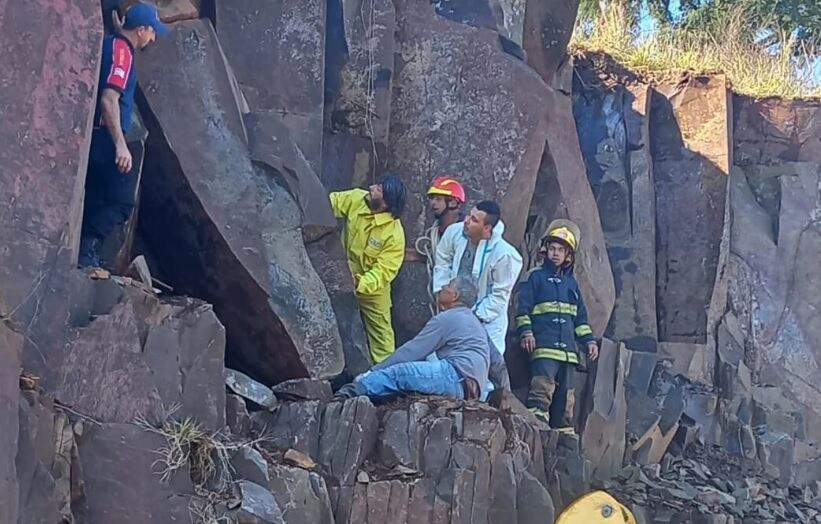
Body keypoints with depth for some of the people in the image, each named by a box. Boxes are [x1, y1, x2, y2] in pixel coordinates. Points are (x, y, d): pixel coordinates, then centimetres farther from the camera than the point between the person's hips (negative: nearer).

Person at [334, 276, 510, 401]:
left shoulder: (445, 319, 4)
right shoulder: (474, 321, 32)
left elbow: (411, 351, 0)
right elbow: (497, 361, 31)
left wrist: (373, 372, 2)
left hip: (456, 375, -9)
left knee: (398, 373, -14)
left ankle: (350, 392, -21)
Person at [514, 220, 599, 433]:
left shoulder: (571, 283, 21)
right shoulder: (536, 277, 5)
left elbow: (580, 316, 25)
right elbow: (523, 307, -2)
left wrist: (589, 339, 17)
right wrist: (525, 331, -14)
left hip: (567, 348, 6)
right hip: (544, 345, -6)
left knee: (566, 395, 8)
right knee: (542, 387, -22)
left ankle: (564, 431, 15)